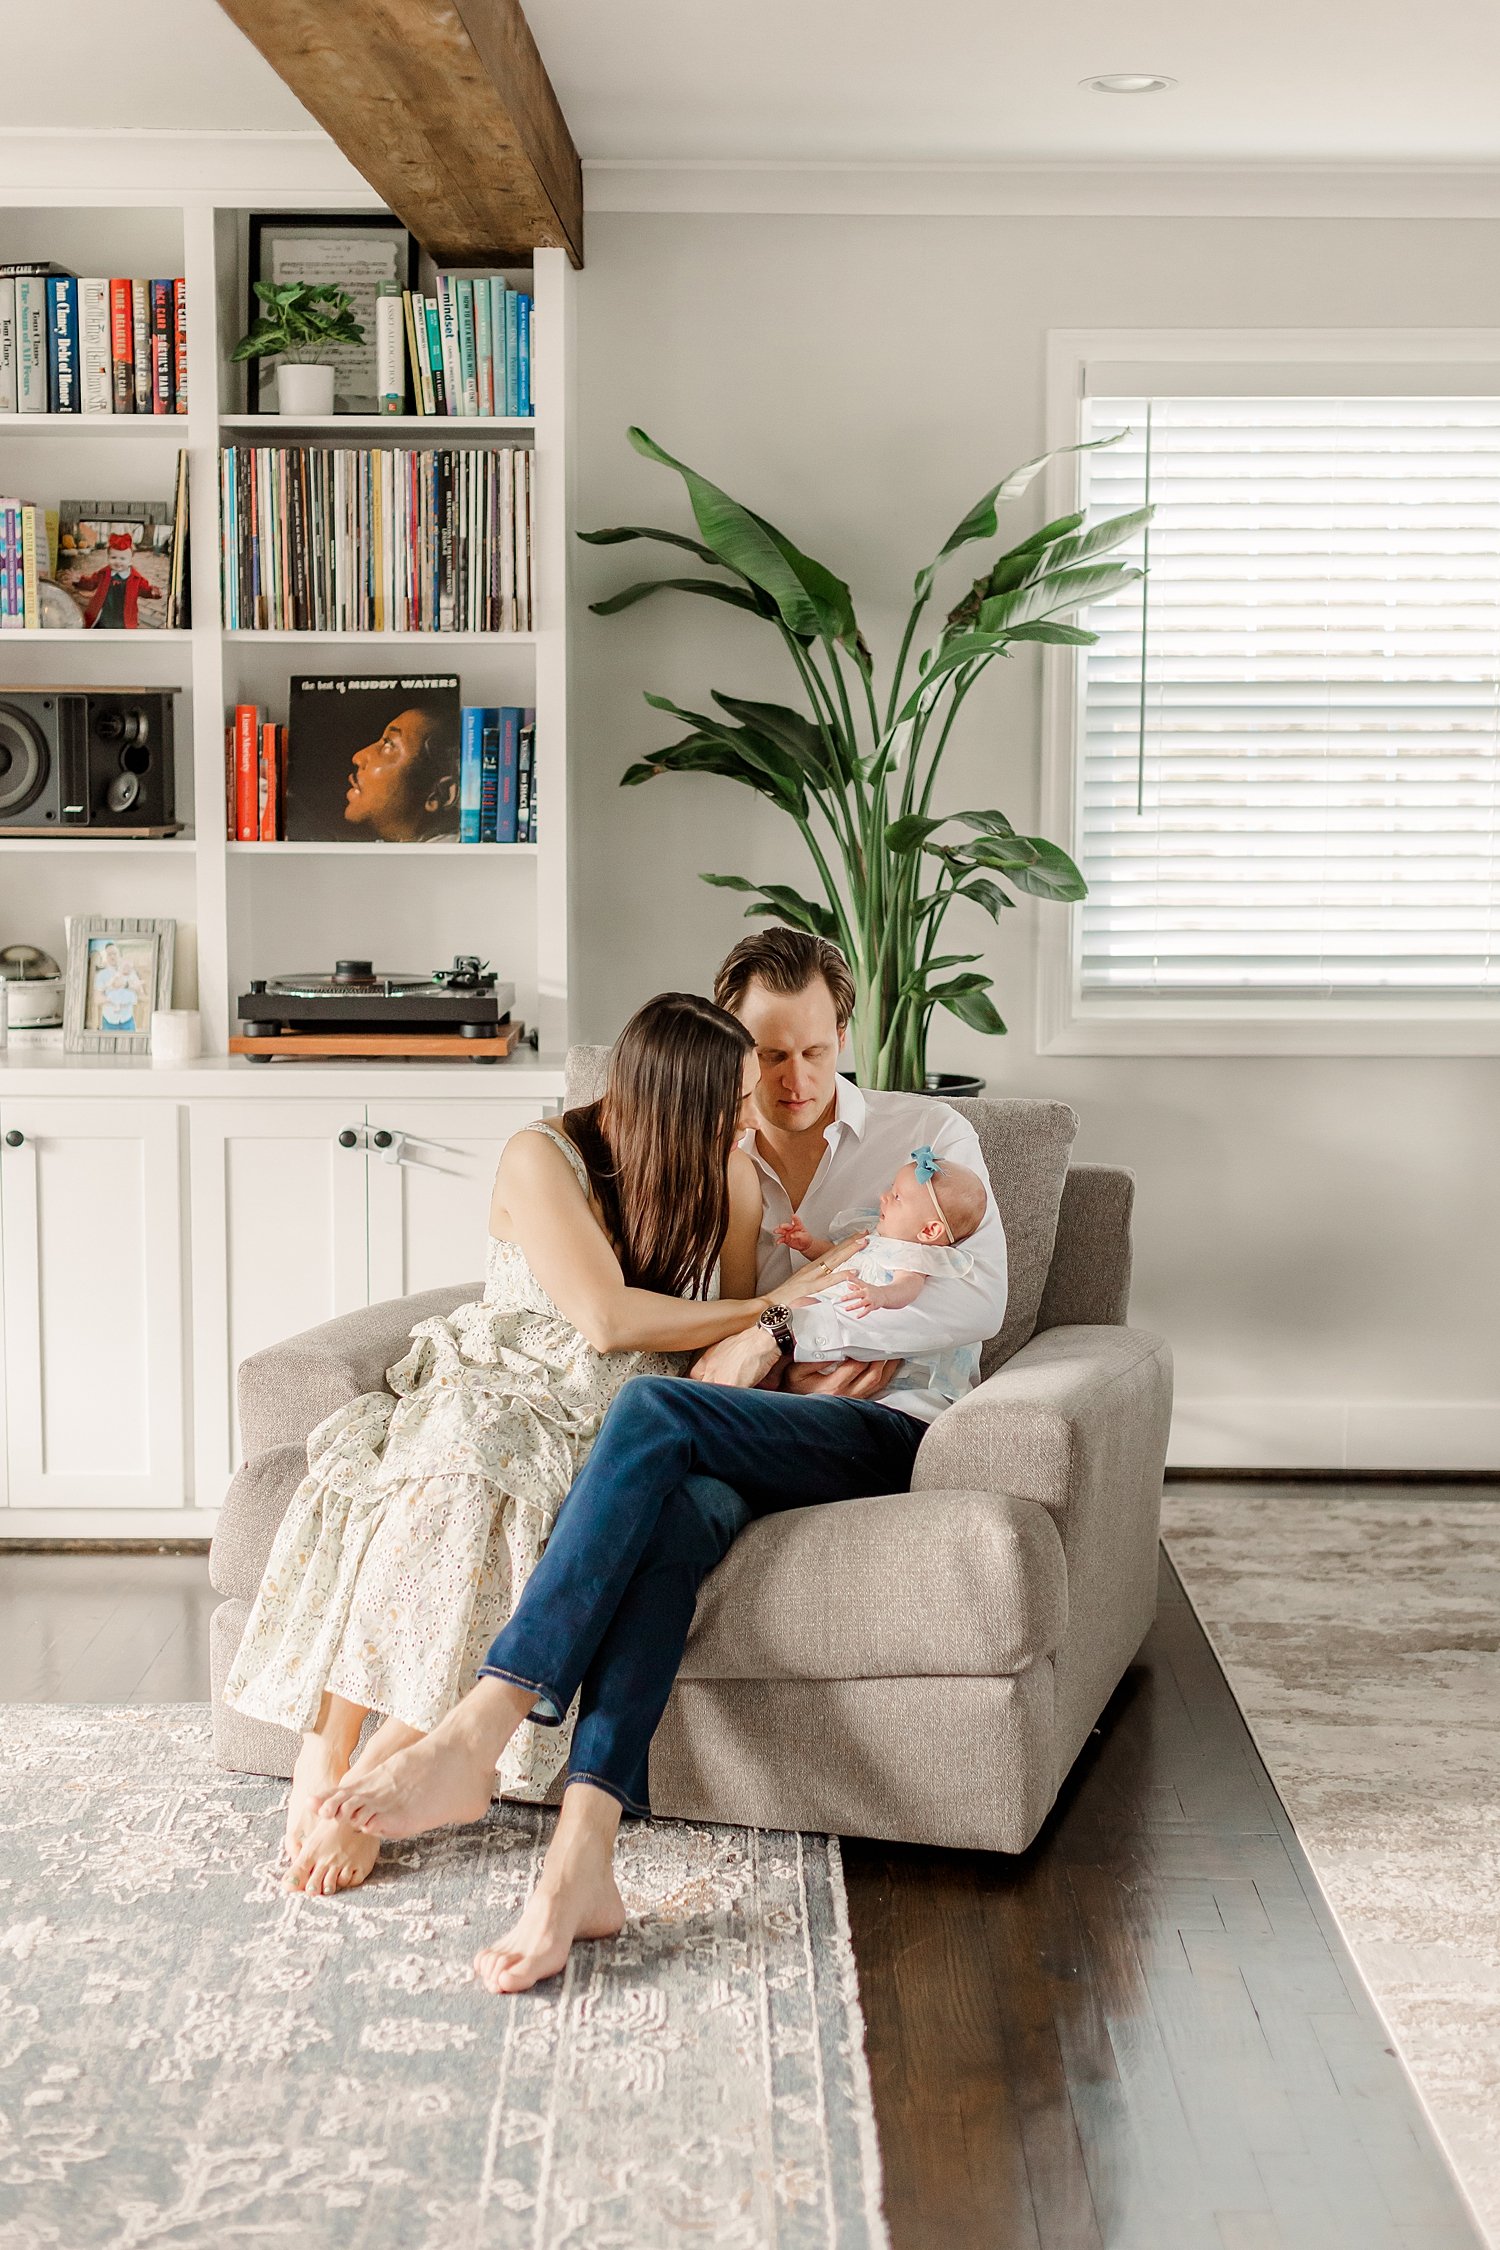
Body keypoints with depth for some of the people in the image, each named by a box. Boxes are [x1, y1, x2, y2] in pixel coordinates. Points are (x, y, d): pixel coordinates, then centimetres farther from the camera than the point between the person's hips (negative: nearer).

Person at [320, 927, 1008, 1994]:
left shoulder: (928, 1134, 13)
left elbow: (978, 1298, -3)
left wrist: (782, 1330, -12)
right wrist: (818, 1358, -3)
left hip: (890, 1432, -3)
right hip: (749, 1441, 3)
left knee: (655, 1411, -33)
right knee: (668, 1515, -37)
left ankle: (475, 1739, -42)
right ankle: (581, 1860, -48)